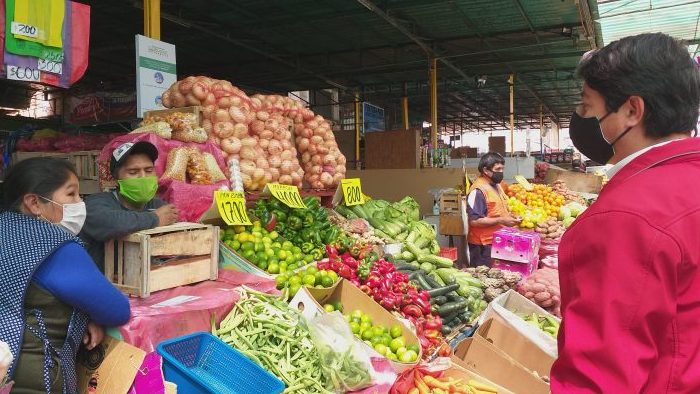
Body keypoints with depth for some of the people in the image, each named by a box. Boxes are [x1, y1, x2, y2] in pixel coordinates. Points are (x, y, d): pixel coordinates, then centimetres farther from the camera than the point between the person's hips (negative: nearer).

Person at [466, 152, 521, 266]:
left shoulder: (497, 186, 13)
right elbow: (474, 221, -23)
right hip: (483, 245, -9)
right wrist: (501, 220, -22)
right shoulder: (478, 190, -18)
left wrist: (509, 216, 7)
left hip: (498, 241, 9)